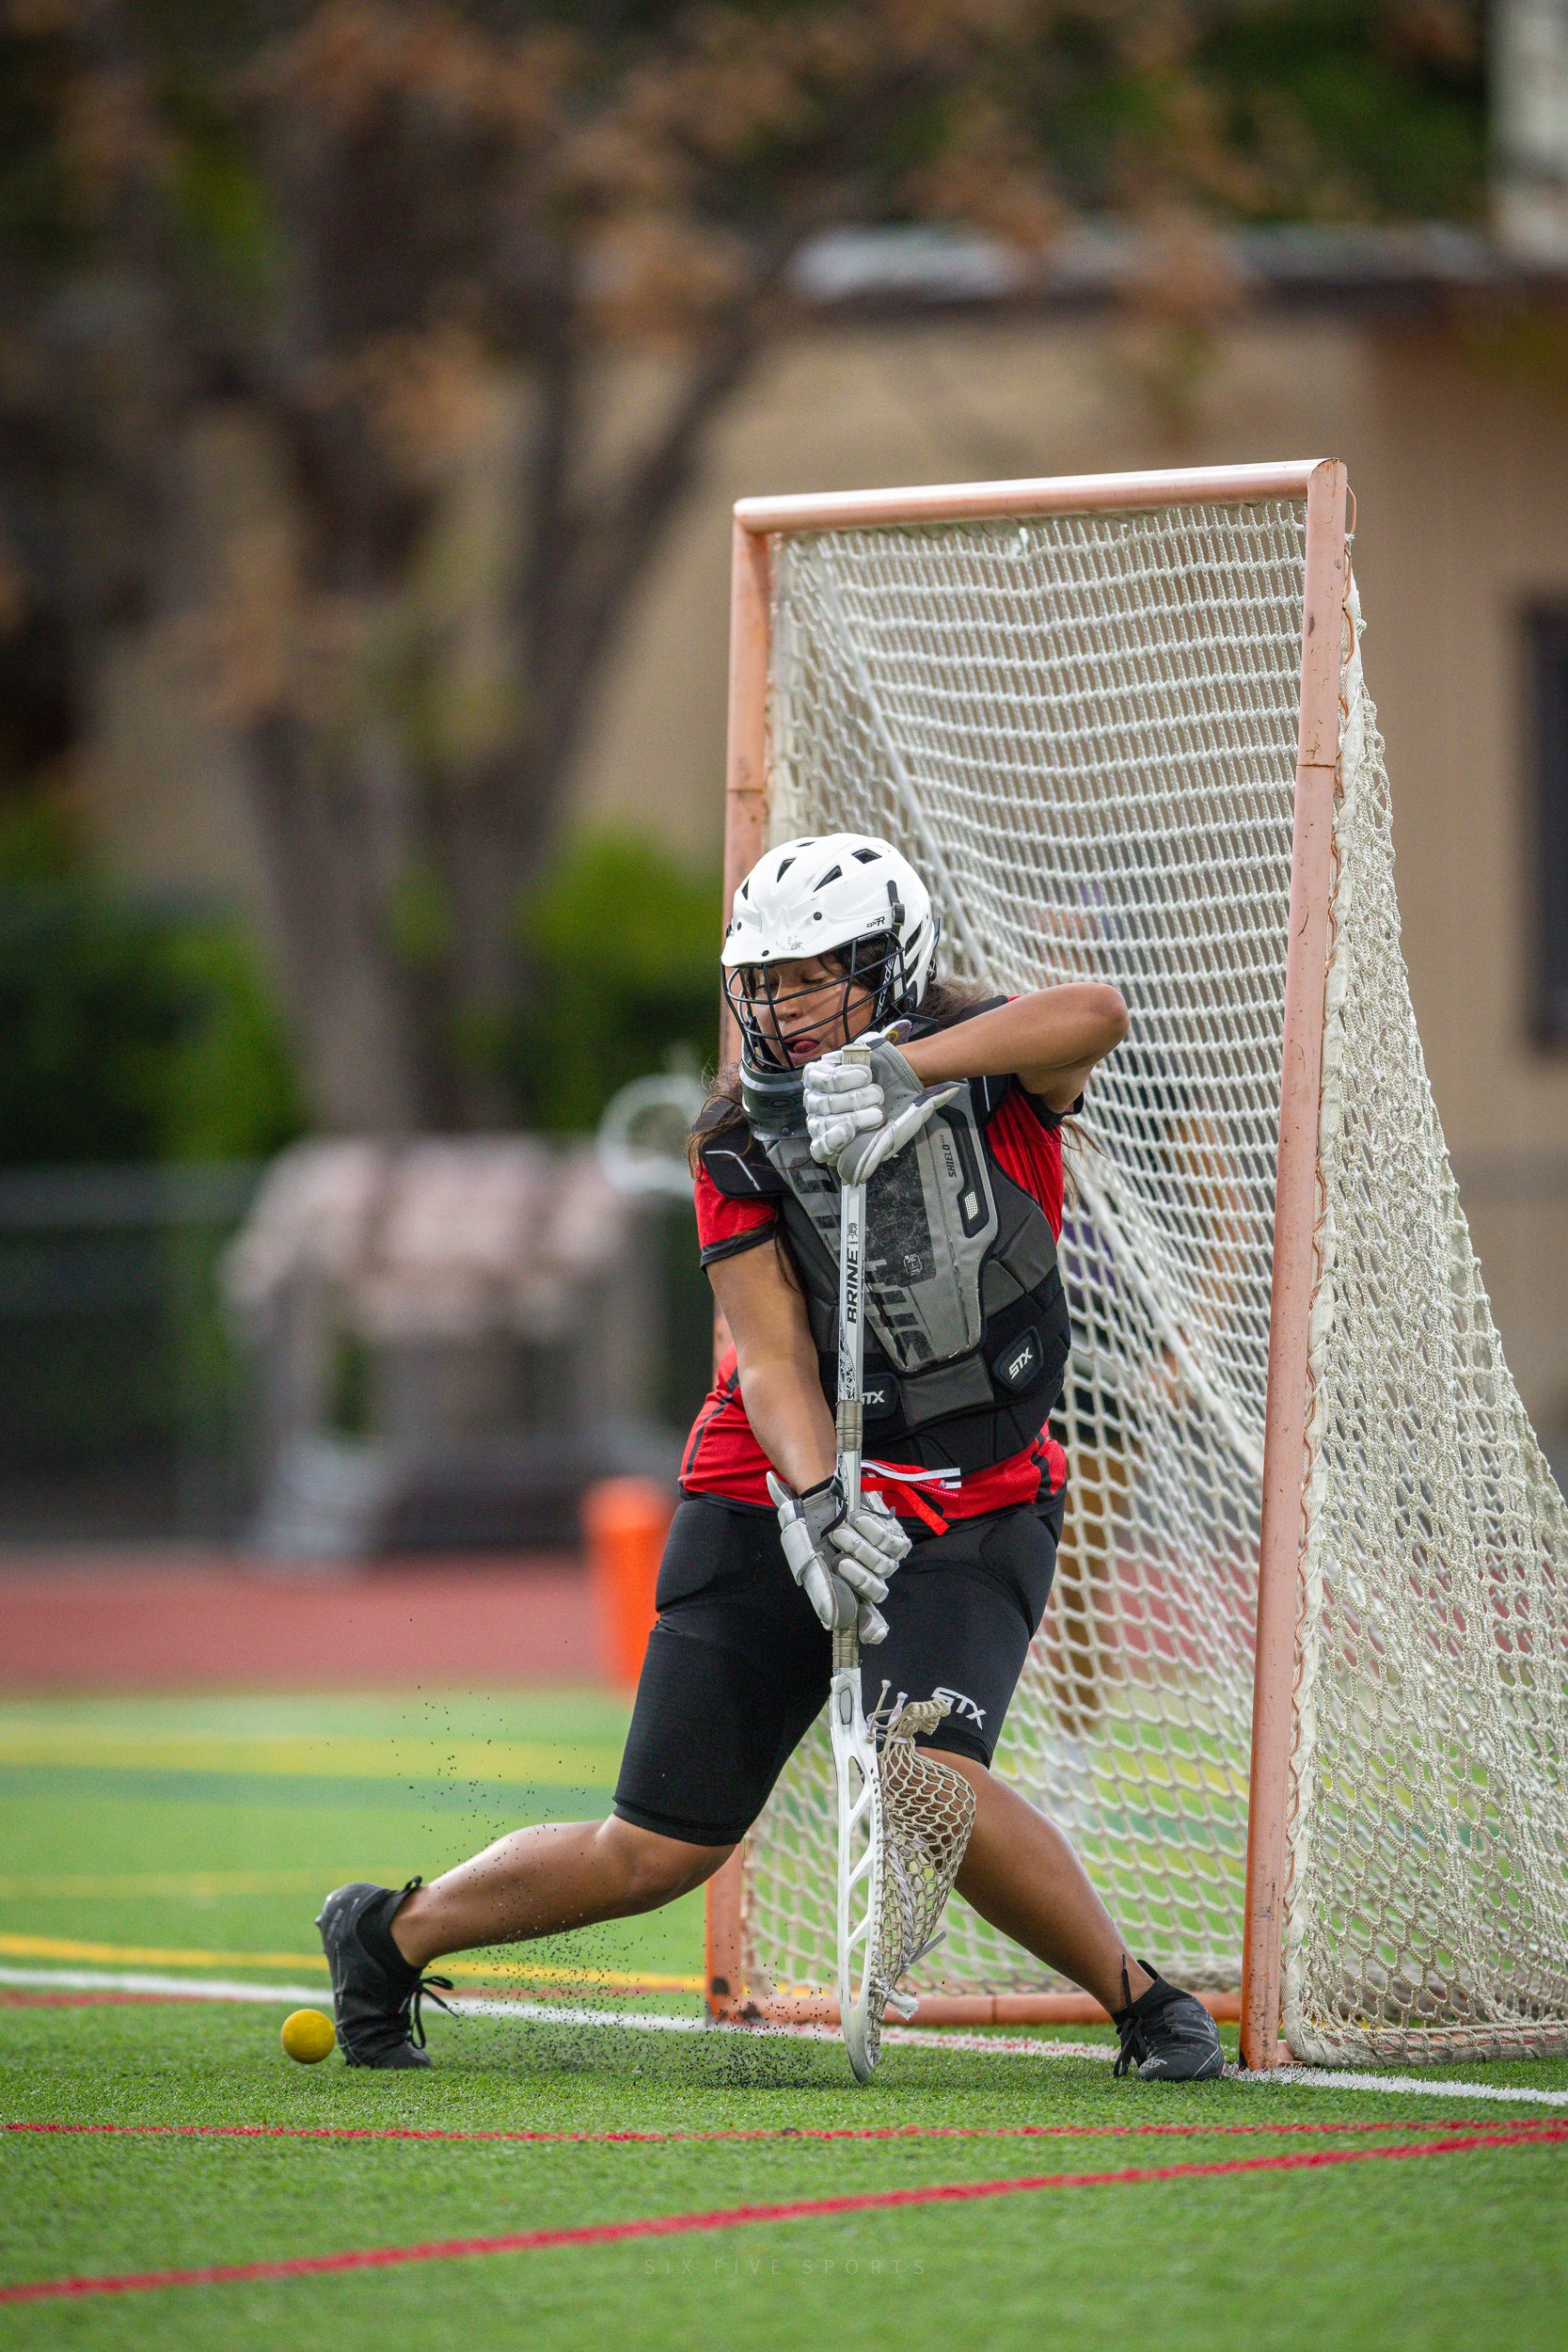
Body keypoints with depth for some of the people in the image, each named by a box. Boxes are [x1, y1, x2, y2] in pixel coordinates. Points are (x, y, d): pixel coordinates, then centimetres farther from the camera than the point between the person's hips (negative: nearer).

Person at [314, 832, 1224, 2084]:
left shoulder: (992, 1068, -9)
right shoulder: (741, 1142, -7)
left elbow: (1094, 1014, -33)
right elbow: (774, 1357, -16)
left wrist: (902, 1065, -41)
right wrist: (816, 1502, -34)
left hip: (975, 1509, -1)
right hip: (776, 1498, 1)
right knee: (658, 1852, 2)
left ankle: (1145, 2001, -6)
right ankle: (390, 1934, 25)